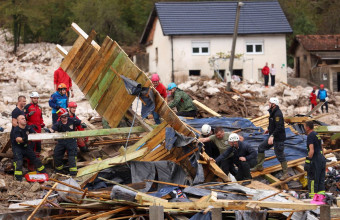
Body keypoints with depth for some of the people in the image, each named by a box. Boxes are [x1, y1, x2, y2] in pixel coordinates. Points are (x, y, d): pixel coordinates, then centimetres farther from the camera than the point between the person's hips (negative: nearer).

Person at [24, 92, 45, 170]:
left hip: (38, 129, 7)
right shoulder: (27, 107, -3)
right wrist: (29, 115, -26)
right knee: (31, 146, -10)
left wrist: (42, 123, 14)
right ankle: (30, 164, -7)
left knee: (38, 146, 10)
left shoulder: (39, 107, 18)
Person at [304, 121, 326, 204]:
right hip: (322, 159, 9)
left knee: (312, 180, -4)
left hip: (315, 160, -9)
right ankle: (321, 198, 4)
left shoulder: (310, 136, -12)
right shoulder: (317, 135, 18)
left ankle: (315, 198, -6)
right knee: (321, 180, 7)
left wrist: (308, 162, -18)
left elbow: (311, 151, -20)